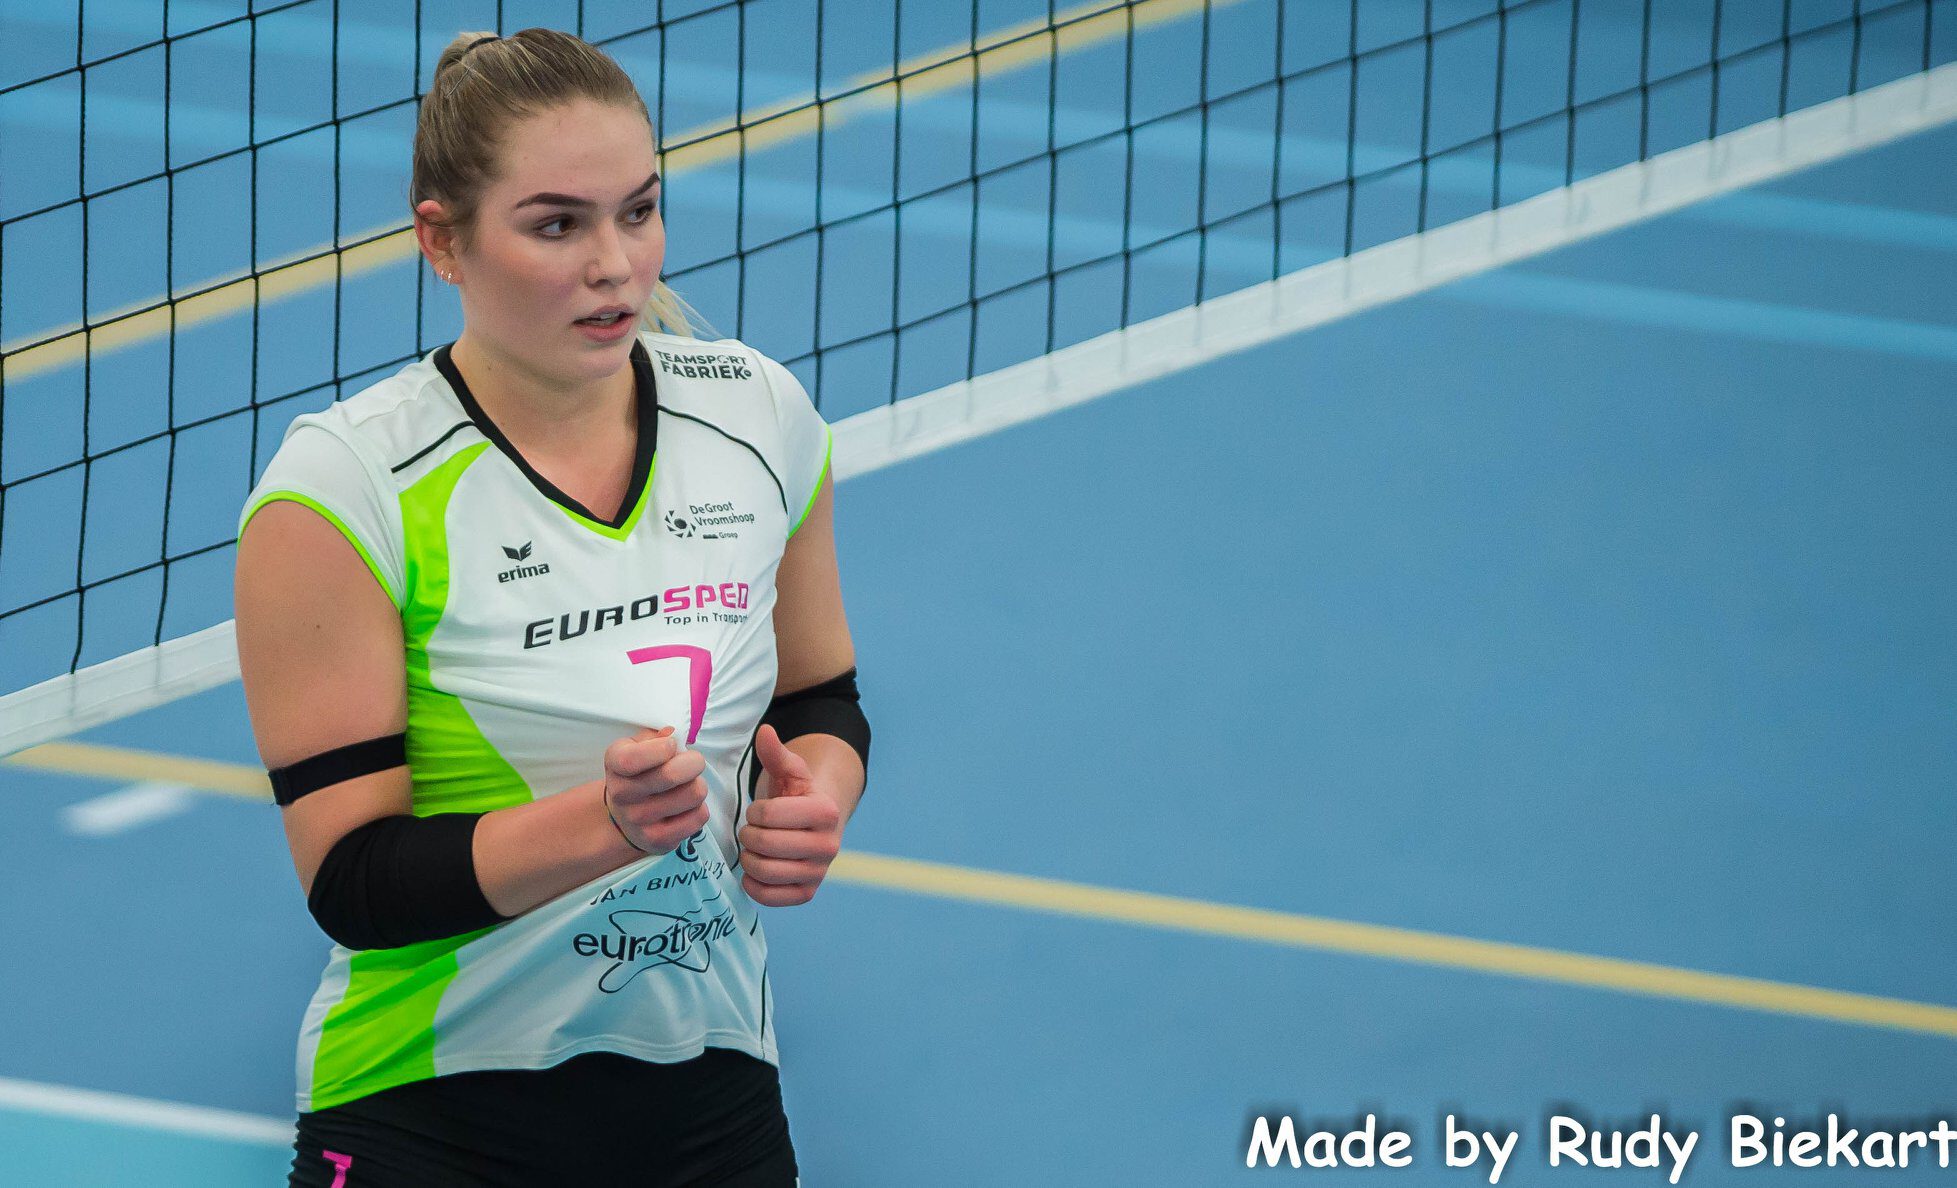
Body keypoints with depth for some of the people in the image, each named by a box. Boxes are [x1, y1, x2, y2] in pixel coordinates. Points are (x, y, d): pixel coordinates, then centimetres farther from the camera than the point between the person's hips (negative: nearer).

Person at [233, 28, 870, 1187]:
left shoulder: (763, 417, -2)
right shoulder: (342, 486, -16)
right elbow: (351, 882, -18)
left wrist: (814, 799, -10)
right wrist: (606, 822, -32)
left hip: (716, 1089, 4)